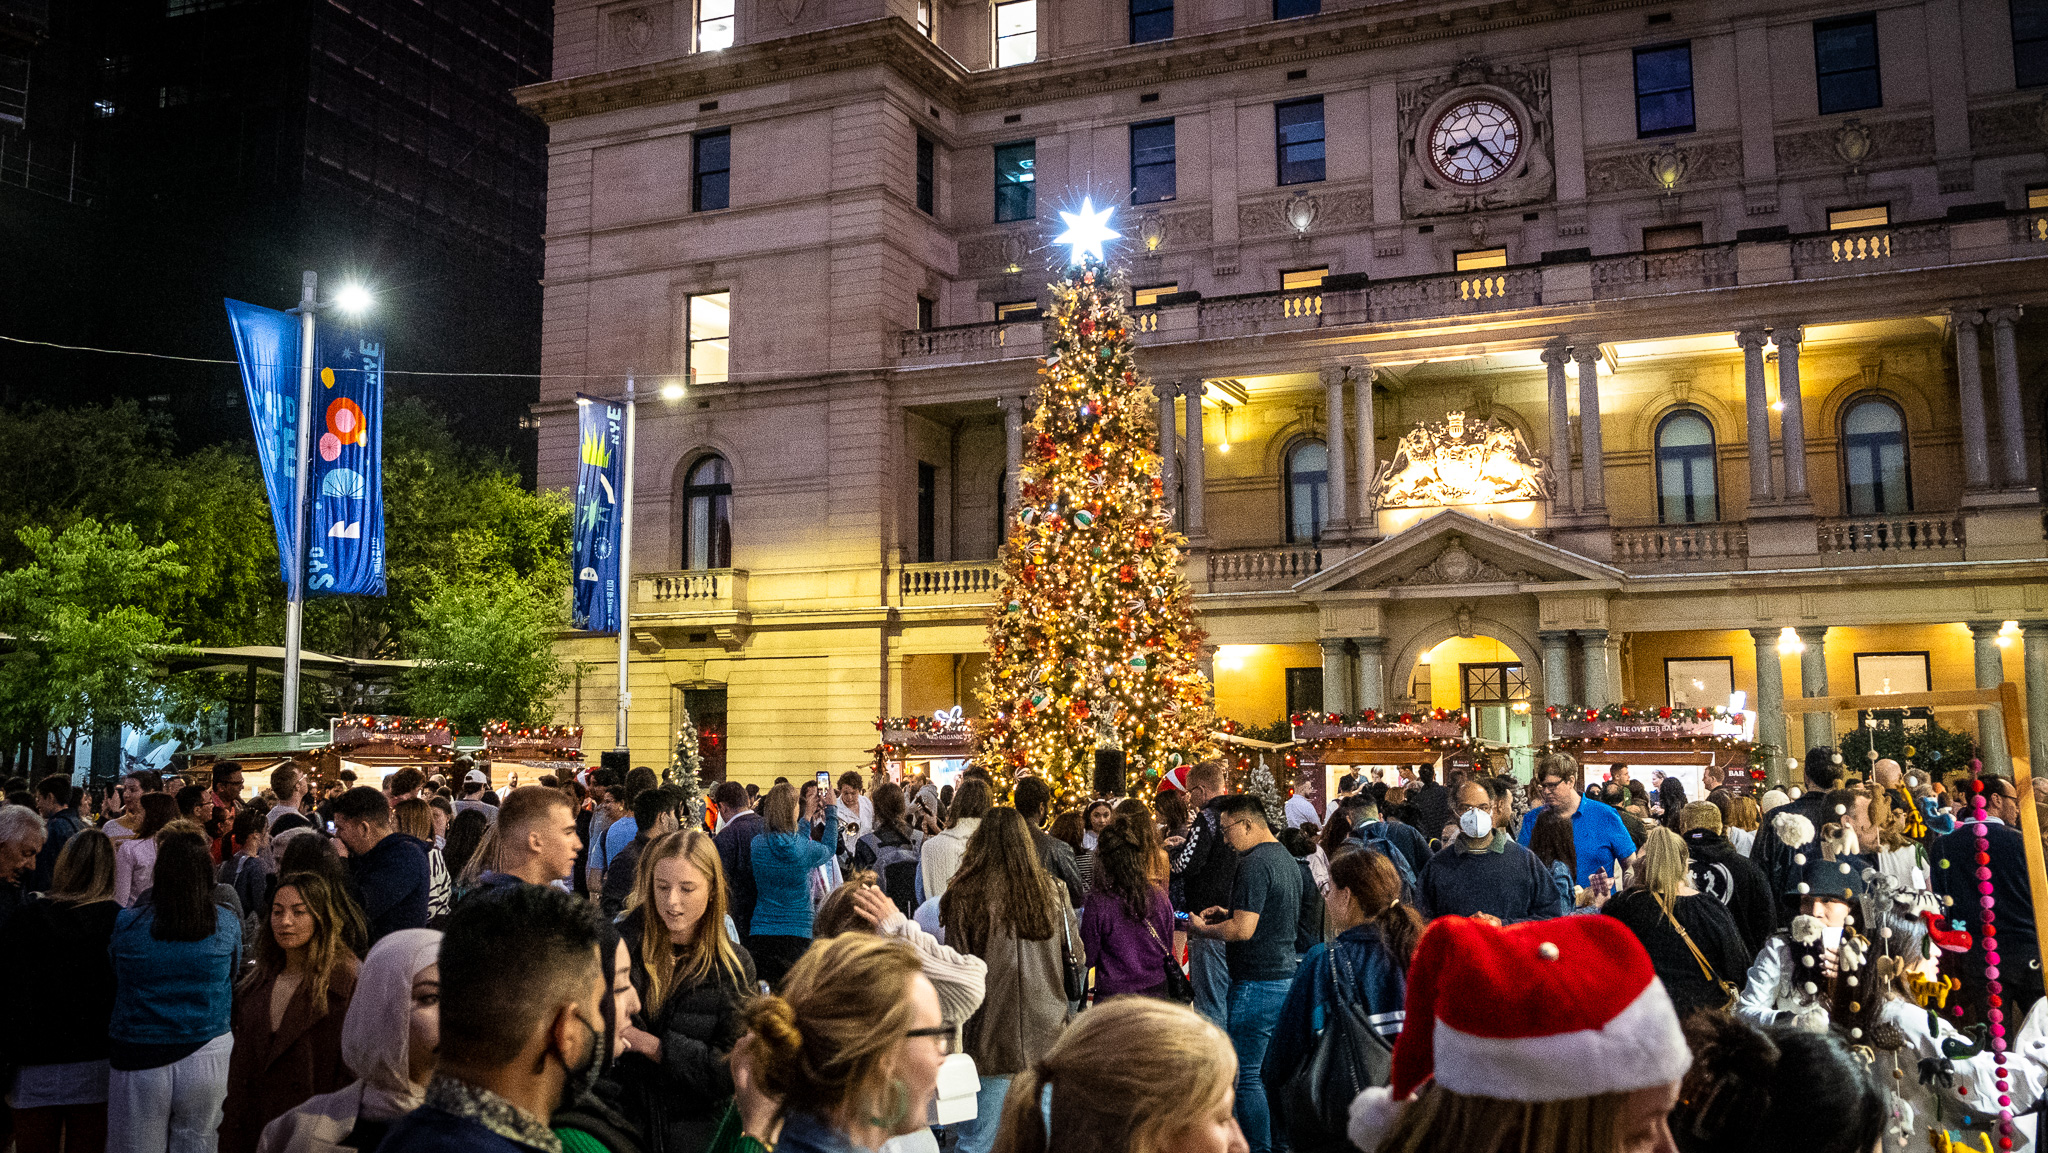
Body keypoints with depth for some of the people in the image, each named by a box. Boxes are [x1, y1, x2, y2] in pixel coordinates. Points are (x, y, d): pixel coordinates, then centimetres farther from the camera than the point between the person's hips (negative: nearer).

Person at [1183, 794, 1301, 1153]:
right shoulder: (1287, 859, 13)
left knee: (1247, 1075, -2)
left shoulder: (1254, 864, -18)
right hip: (1286, 975, 10)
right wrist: (1229, 913, 17)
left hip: (1257, 982, -10)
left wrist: (1202, 929, -7)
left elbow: (1243, 930, -22)